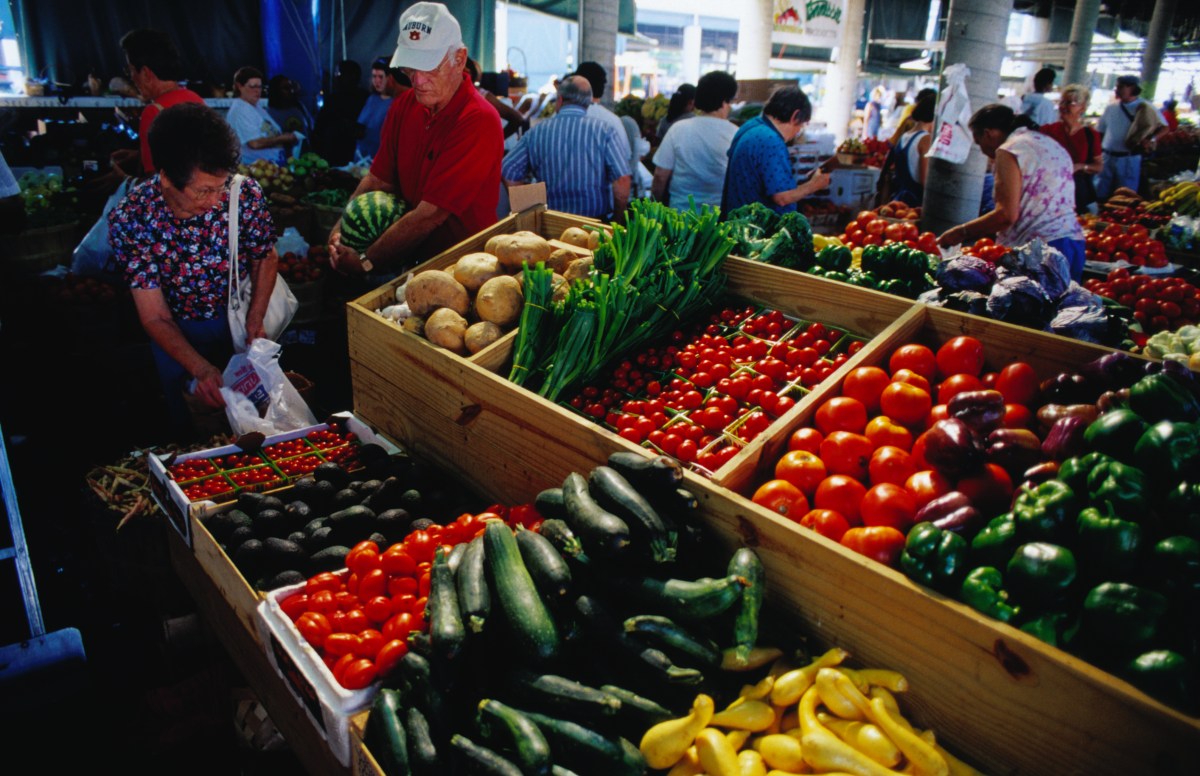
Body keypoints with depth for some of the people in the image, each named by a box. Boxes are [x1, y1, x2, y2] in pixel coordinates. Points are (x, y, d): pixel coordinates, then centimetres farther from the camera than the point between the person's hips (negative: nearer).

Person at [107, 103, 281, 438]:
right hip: (177, 330, -1)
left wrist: (256, 319, -14)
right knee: (188, 424, 12)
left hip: (239, 313, 1)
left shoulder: (244, 194, -22)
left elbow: (266, 257, -2)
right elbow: (155, 317, -21)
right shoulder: (130, 219, -25)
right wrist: (200, 369, -35)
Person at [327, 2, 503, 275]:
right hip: (411, 257, 6)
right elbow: (378, 179, 11)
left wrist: (365, 261, -16)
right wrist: (342, 229, -6)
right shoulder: (404, 104, 5)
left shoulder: (478, 121, -19)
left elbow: (429, 215, -21)